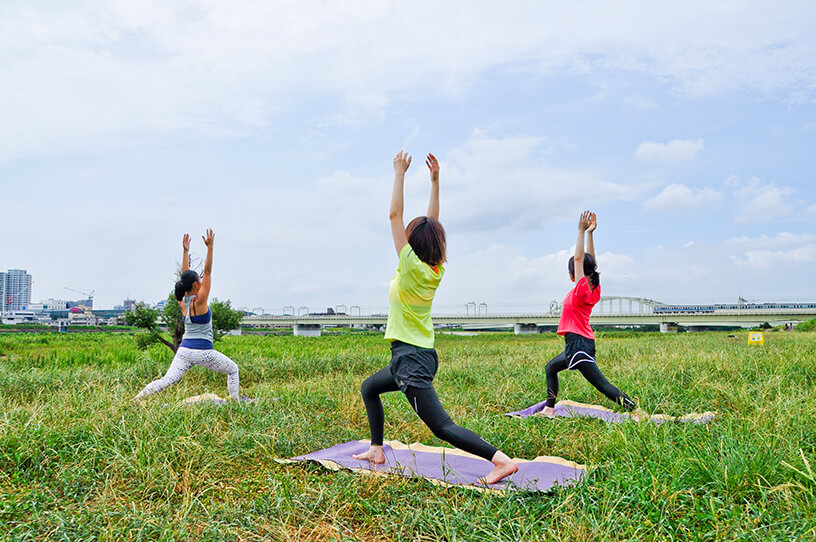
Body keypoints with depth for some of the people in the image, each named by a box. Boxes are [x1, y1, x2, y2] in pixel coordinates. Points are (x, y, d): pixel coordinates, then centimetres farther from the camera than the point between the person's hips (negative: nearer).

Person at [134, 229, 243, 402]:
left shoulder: (183, 302, 6)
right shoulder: (199, 301, -11)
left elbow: (185, 275, 15)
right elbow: (208, 272, -12)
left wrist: (185, 251, 18)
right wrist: (210, 247, -14)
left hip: (184, 350, 6)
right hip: (203, 351, -6)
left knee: (167, 380, -2)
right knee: (233, 370, 13)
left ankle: (137, 398, -16)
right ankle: (235, 400, 8)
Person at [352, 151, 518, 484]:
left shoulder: (412, 267, -15)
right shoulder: (436, 270, 3)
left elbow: (395, 215, -13)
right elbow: (432, 222, 12)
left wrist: (399, 174, -7)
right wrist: (434, 180, 13)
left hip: (411, 360, -9)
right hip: (423, 355, 9)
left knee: (442, 426, -10)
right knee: (369, 388, 28)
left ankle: (501, 460, -18)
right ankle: (376, 450, 33)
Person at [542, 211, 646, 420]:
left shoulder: (581, 289, -14)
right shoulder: (593, 290, 8)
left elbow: (579, 258, -19)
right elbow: (590, 261, 13)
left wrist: (582, 231, -17)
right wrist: (590, 233, 12)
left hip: (578, 342, -10)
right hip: (581, 343, 10)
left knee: (602, 385, -9)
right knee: (551, 368, 22)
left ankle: (637, 411, -12)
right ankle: (550, 409, 24)